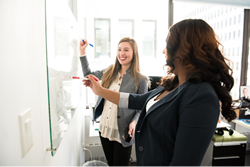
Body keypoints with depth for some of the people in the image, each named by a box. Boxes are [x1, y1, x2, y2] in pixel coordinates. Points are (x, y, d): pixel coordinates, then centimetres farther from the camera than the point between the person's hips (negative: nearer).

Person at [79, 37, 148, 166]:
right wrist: (82, 51, 11)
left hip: (122, 134, -5)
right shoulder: (109, 72, 3)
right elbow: (88, 74, 16)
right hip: (104, 129, 5)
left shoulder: (140, 80, -11)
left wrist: (134, 122, -23)